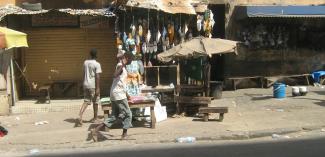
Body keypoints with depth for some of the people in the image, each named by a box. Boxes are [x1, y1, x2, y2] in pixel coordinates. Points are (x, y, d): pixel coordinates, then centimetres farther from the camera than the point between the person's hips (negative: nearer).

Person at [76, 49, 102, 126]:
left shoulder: (85, 62, 8)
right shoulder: (97, 64, -11)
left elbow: (84, 74, 15)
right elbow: (97, 77, -15)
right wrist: (97, 88, -14)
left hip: (86, 85, 5)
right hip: (93, 86, -5)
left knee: (86, 101, 7)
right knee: (95, 102, 11)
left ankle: (80, 116, -12)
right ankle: (95, 118, 22)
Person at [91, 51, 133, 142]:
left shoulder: (122, 67, 19)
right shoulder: (120, 65, -11)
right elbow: (115, 75, -33)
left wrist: (126, 94, 37)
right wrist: (122, 65, -41)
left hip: (115, 94, 10)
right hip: (119, 95, -10)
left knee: (114, 116, 11)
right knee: (127, 114, 3)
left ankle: (96, 130, 5)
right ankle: (125, 134, 11)